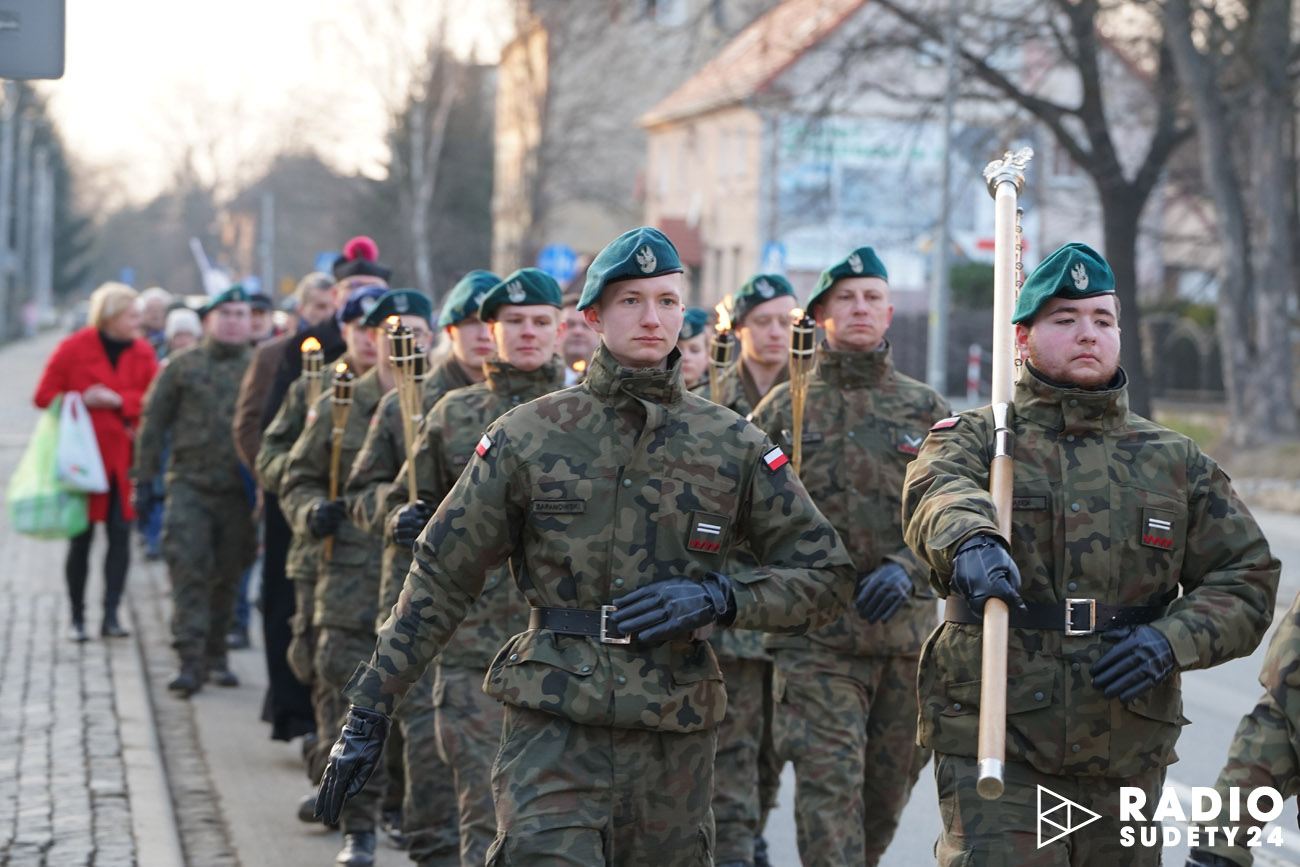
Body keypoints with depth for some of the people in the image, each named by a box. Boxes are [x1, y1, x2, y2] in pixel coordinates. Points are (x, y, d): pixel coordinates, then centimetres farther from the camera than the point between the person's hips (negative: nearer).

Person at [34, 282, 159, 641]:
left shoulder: (142, 352, 6)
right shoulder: (74, 348, -4)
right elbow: (44, 396, -2)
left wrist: (119, 401, -15)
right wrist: (83, 401, -14)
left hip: (124, 459, 3)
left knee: (121, 534, -5)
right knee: (81, 539, 1)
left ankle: (111, 616, -3)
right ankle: (77, 618, 12)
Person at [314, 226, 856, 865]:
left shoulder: (733, 446, 5)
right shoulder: (527, 436, 2)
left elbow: (826, 576, 7)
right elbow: (440, 578, 5)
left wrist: (717, 598, -10)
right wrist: (369, 710, 2)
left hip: (675, 737, 2)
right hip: (552, 729, -2)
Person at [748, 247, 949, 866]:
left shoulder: (926, 410, 9)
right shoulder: (784, 408, 5)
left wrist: (906, 567, -15)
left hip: (905, 626, 3)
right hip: (815, 632, -2)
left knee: (889, 788, 12)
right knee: (830, 783, -12)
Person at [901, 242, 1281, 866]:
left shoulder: (1176, 462, 12)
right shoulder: (978, 437, 3)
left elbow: (1248, 578, 9)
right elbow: (937, 490, -21)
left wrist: (1172, 639, -11)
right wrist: (968, 537, -45)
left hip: (1128, 757, 3)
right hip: (994, 744, -3)